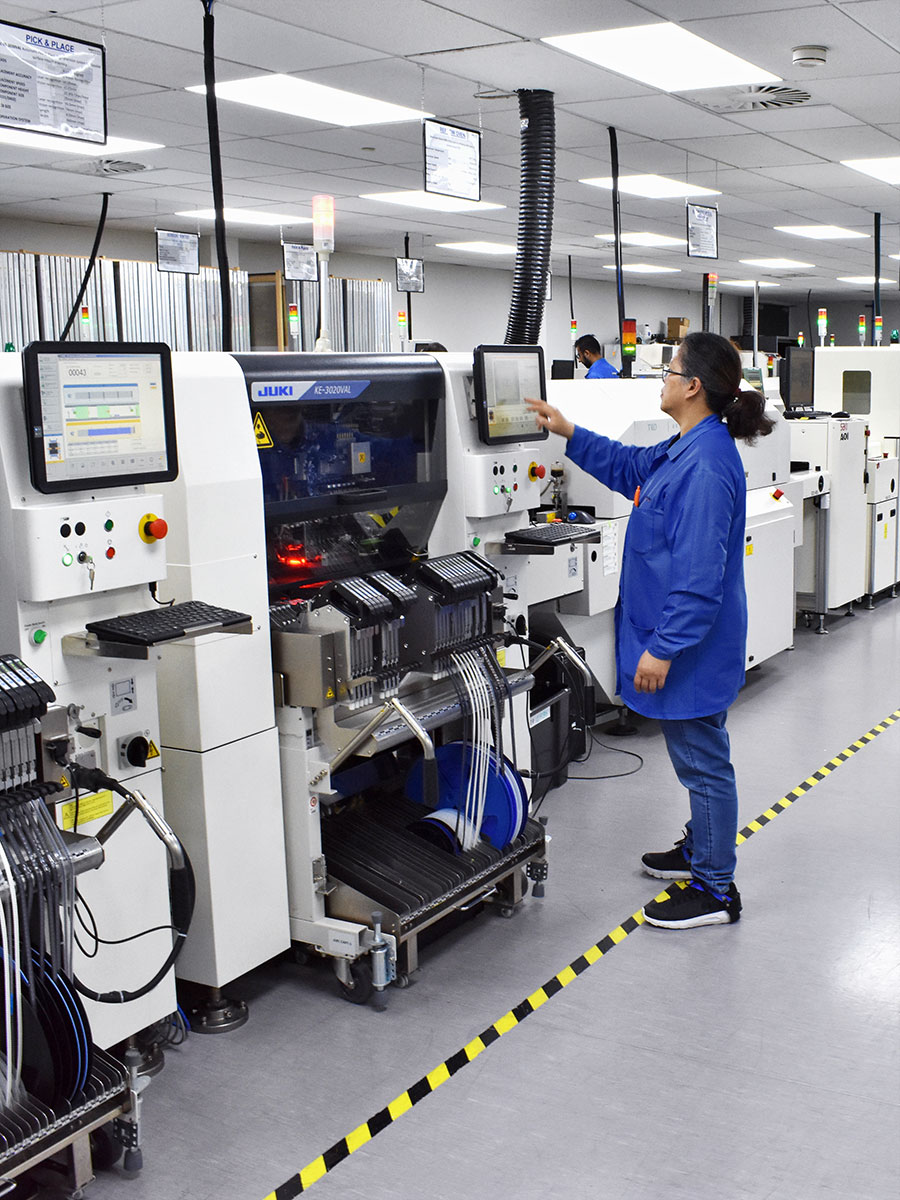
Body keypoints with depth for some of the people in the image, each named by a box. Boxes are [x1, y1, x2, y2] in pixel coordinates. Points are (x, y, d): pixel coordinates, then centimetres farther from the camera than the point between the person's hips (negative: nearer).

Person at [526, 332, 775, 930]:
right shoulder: (686, 448, 7)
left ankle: (715, 890, 15)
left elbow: (698, 574, -28)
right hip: (688, 637, 11)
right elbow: (628, 466, 27)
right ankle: (704, 849, 41)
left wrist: (663, 648, -25)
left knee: (702, 759, 2)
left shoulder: (706, 465, -26)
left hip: (694, 643, -11)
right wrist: (568, 432, 23)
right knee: (698, 756, 23)